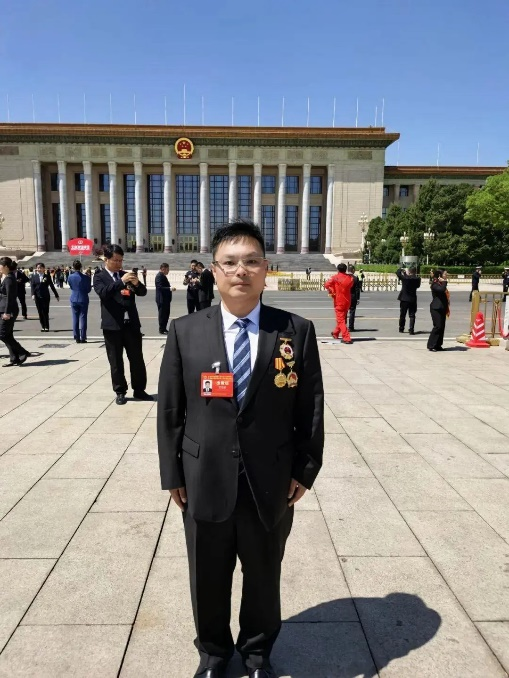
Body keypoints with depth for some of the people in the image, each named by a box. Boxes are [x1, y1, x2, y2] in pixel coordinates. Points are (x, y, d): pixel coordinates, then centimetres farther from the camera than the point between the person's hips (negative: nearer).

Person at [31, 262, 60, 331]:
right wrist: (33, 294, -15)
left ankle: (47, 327, 4)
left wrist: (56, 295, 7)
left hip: (45, 296, -2)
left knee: (45, 312, -3)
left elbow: (51, 286, 5)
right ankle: (42, 326, 13)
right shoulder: (34, 276, 6)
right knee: (40, 312, 5)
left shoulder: (47, 276, 2)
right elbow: (32, 286, 0)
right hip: (37, 296, 2)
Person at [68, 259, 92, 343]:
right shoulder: (86, 277, -14)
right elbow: (89, 290, -5)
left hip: (74, 300, 2)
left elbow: (71, 287, 9)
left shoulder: (70, 277, -5)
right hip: (83, 300, -2)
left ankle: (77, 338, 10)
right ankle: (83, 338, 4)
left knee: (75, 319, 8)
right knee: (83, 319, 3)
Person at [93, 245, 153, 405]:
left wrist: (137, 283, -13)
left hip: (131, 323, 4)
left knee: (137, 359, 7)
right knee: (116, 361, 5)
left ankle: (139, 390, 18)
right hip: (112, 325, -3)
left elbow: (142, 292, 8)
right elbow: (103, 292, -20)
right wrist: (121, 281, -28)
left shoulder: (126, 274, 12)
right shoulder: (99, 276, 0)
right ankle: (120, 392, 17)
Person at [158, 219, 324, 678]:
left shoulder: (297, 331, -6)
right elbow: (170, 410, -1)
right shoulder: (185, 332, -4)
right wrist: (173, 474, -2)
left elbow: (311, 408, -2)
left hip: (271, 484, 0)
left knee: (264, 576, 21)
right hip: (205, 482, 1)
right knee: (208, 578, 21)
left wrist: (305, 469, -3)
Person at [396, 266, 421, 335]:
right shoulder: (417, 279, -7)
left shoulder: (404, 277, -11)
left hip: (404, 299, 0)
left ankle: (401, 328, 22)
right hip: (412, 299, 0)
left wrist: (403, 271, 19)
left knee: (402, 314, 13)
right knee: (412, 315, 3)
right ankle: (411, 330, -6)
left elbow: (397, 272, 1)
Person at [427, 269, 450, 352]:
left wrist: (447, 308, 19)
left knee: (442, 327, 7)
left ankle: (438, 345, 13)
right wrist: (444, 282, -15)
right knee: (437, 326, -13)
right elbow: (441, 289, -30)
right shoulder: (435, 284, -9)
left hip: (442, 308, 9)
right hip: (436, 308, -9)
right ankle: (431, 345, -8)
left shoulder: (441, 284, 19)